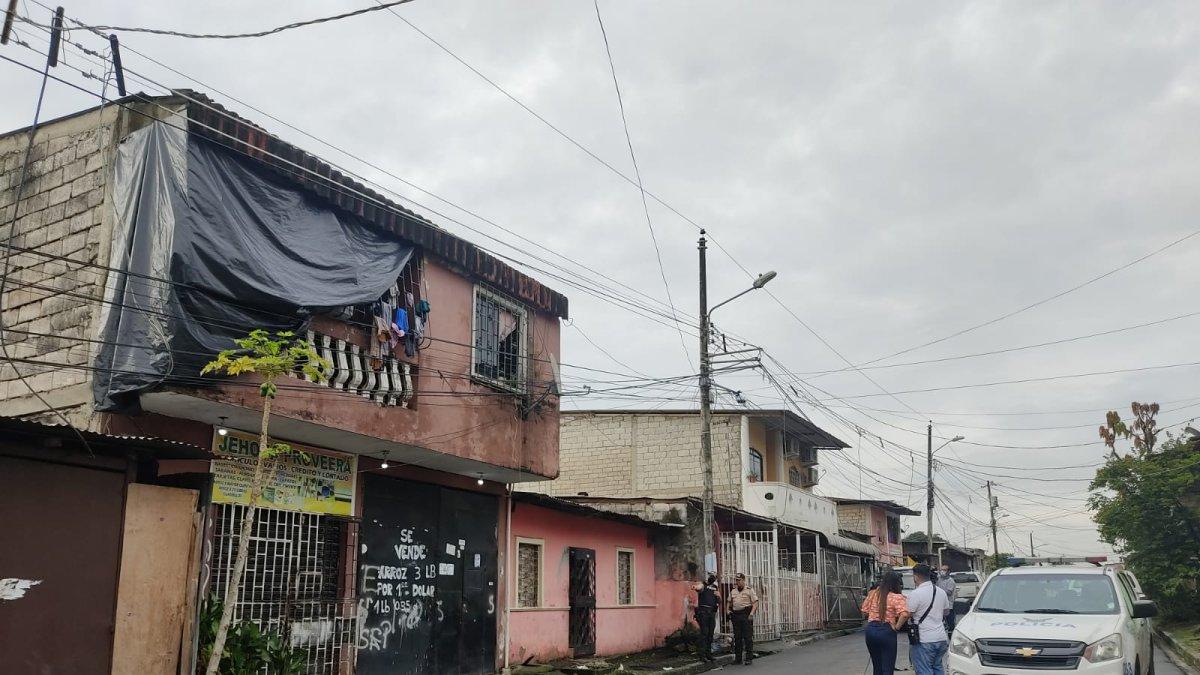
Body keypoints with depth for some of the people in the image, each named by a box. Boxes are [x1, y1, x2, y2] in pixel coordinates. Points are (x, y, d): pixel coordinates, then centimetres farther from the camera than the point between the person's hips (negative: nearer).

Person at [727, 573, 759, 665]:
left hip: (746, 614, -5)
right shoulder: (733, 591, 16)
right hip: (736, 615, 5)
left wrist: (751, 613, -16)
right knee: (737, 637, 7)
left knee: (748, 637, -5)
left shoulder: (749, 590, 0)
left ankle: (749, 658, -1)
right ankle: (738, 658, 13)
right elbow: (730, 603, 25)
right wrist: (729, 611, 7)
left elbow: (755, 602, -5)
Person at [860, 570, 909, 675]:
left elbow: (864, 610, 10)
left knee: (877, 667, 20)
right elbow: (904, 614, -25)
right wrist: (897, 627, -12)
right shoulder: (897, 597, -11)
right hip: (886, 631, -5)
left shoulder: (873, 593, 3)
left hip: (870, 630, 5)